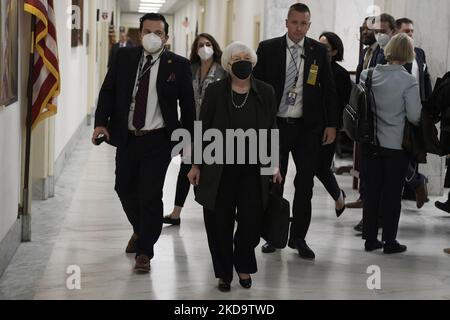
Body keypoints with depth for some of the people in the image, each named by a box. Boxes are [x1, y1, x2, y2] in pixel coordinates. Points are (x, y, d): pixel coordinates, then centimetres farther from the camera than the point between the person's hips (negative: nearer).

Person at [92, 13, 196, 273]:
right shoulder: (124, 57, 4)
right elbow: (108, 90, 6)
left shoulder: (179, 65, -4)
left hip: (158, 141, -4)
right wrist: (101, 122, -8)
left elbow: (188, 105, 0)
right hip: (126, 137, 4)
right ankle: (140, 230, 44)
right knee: (125, 189, 15)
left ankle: (144, 251, 9)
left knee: (150, 194, -5)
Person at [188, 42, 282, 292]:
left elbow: (271, 130, 9)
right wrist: (196, 165, 1)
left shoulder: (265, 92, 4)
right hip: (219, 170, -1)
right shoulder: (215, 91, 0)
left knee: (251, 221, -3)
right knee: (220, 224, 4)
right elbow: (203, 129, 3)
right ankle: (224, 273, 21)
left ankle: (244, 266, 23)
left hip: (253, 170, 1)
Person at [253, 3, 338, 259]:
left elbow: (329, 89, 5)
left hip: (308, 127, 1)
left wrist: (331, 124, 1)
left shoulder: (319, 51, 2)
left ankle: (299, 237, 16)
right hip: (275, 125, -1)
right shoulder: (268, 49, -1)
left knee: (305, 185, 5)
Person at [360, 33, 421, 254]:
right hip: (396, 145, -3)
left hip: (370, 143, 3)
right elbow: (415, 116, -13)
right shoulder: (408, 82, -13)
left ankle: (370, 238, 18)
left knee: (371, 192, 12)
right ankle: (390, 241, 12)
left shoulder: (368, 75, -3)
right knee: (392, 194, 7)